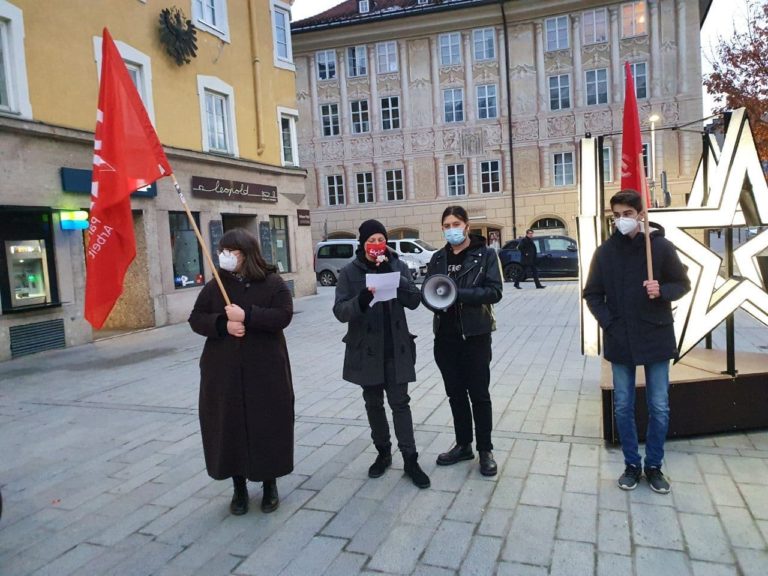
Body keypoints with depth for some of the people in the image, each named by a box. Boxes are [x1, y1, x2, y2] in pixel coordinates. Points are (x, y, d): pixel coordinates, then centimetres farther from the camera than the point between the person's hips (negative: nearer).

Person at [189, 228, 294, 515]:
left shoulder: (273, 282, -4)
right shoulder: (215, 286, 5)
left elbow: (283, 316, -14)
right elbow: (196, 318, 4)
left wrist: (247, 315, -23)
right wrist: (223, 324, -15)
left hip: (265, 369, -2)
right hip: (223, 371, 3)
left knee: (268, 425, 6)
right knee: (229, 427, 7)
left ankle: (270, 485, 26)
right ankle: (239, 488, 25)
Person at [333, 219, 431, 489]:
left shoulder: (398, 266, -1)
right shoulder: (350, 272, -4)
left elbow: (414, 301, -9)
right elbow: (340, 311, -10)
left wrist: (391, 274, -20)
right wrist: (361, 300, -30)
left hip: (396, 349, 0)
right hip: (366, 350, 1)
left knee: (400, 403, 3)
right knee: (373, 404, 12)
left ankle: (410, 459, 13)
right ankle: (383, 453, 29)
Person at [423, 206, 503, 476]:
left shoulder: (485, 254, -4)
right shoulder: (438, 258, 10)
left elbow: (495, 291, -13)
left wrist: (458, 293, -24)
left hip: (475, 335, -4)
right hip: (446, 336, 4)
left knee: (479, 394, 4)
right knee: (455, 394, 14)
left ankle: (485, 450, 19)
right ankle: (463, 445, 29)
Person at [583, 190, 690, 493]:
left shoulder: (661, 246, -5)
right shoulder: (605, 251, 0)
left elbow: (683, 284, 3)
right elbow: (592, 294, 6)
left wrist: (662, 291, -18)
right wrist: (608, 323, -7)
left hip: (656, 339, -1)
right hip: (620, 341, 1)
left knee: (659, 408, 8)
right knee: (623, 407, 9)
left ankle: (654, 466, 25)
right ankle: (632, 465, 25)